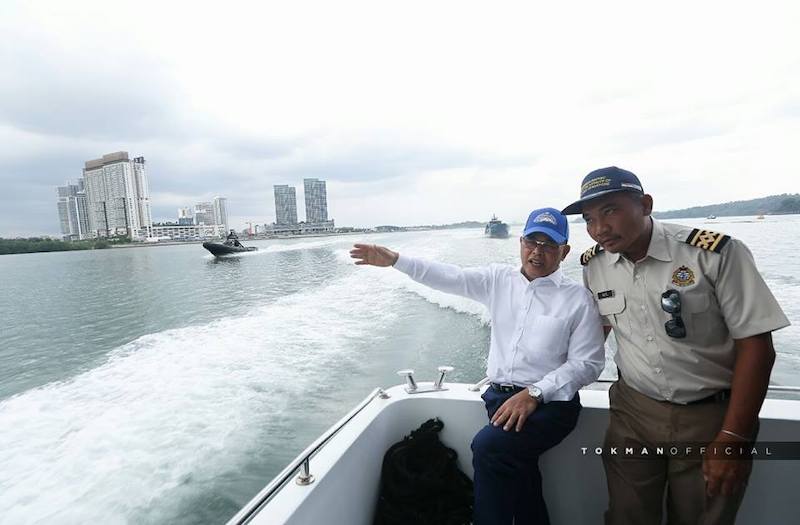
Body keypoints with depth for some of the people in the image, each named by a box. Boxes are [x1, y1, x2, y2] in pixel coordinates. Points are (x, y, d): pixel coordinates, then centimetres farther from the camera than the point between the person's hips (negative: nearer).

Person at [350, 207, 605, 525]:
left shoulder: (578, 298, -3)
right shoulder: (498, 279, 7)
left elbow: (587, 364, -6)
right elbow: (448, 278, 0)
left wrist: (534, 393, -18)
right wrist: (395, 259, -9)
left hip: (550, 402, -3)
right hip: (501, 396, 3)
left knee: (488, 446, -25)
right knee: (514, 465, -13)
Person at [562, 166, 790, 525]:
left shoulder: (716, 253, -18)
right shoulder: (593, 265, -4)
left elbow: (756, 344, -15)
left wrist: (734, 438, -15)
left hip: (711, 415, -2)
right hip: (633, 411, 3)